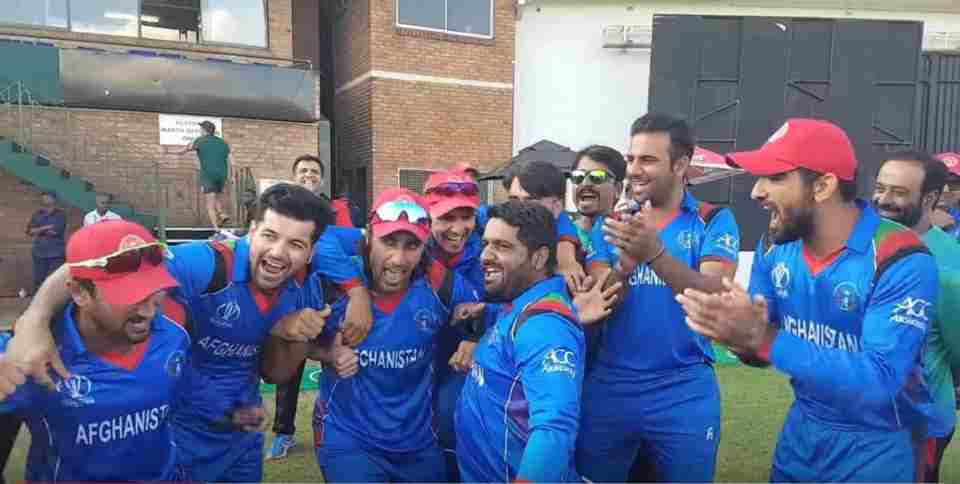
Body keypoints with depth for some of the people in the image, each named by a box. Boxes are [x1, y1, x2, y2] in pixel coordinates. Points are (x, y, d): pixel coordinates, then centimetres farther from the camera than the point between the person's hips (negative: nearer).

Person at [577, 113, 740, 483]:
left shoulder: (714, 221, -3)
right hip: (610, 385, 2)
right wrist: (623, 267, -26)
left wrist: (656, 253, -33)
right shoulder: (610, 225, 4)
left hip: (684, 391, -2)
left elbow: (716, 298, -18)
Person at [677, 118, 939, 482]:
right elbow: (761, 345, -2)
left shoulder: (901, 262, -23)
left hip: (877, 446, -5)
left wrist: (762, 338, -41)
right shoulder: (775, 246, -6)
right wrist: (740, 335, -26)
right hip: (801, 429, 5)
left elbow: (878, 381, -31)